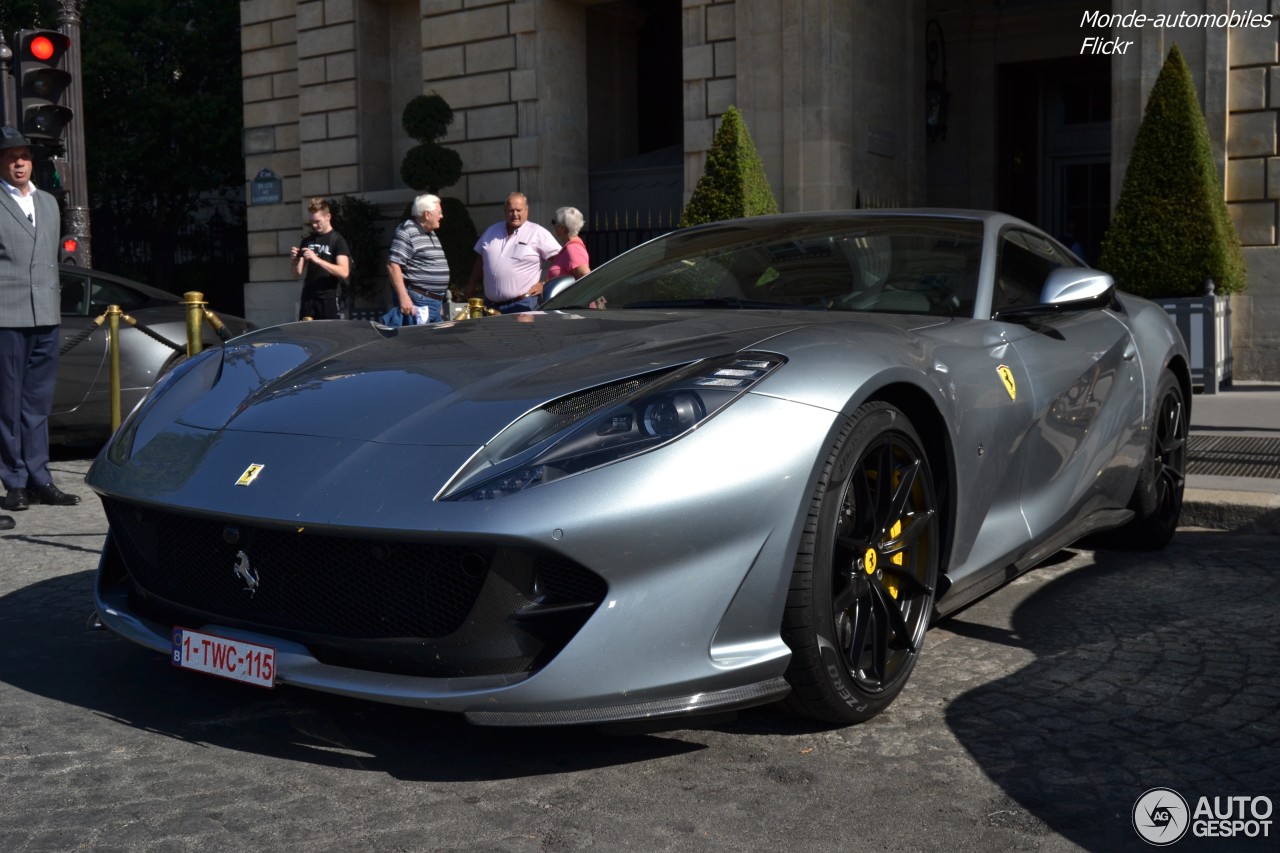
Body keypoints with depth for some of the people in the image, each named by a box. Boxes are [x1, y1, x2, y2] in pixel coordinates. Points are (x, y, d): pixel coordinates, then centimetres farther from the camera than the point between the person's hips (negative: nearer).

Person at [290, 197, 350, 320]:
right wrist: (296, 259, -7)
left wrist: (317, 259, -23)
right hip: (308, 297, 5)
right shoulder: (307, 241, 14)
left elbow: (344, 272, -15)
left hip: (328, 298, -5)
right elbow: (297, 274, 14)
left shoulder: (337, 240, -2)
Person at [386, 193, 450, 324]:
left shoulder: (431, 233, 18)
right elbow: (393, 265, -19)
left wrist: (442, 294, 23)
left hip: (436, 301, 10)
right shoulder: (407, 232, -12)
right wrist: (403, 298, -25)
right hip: (417, 301, -10)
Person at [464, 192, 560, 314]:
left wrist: (545, 283, -6)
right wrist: (472, 284, 22)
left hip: (522, 305, -5)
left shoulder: (538, 233, -2)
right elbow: (480, 259, 25)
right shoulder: (492, 231, 16)